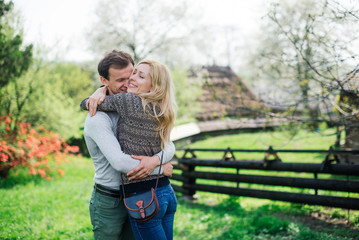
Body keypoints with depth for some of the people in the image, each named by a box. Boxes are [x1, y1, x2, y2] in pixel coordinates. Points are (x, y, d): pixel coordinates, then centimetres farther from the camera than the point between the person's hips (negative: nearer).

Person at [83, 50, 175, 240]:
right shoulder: (98, 118, -18)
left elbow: (169, 146, -2)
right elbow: (119, 162, -28)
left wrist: (154, 160, -25)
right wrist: (160, 168, -18)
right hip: (108, 202, -6)